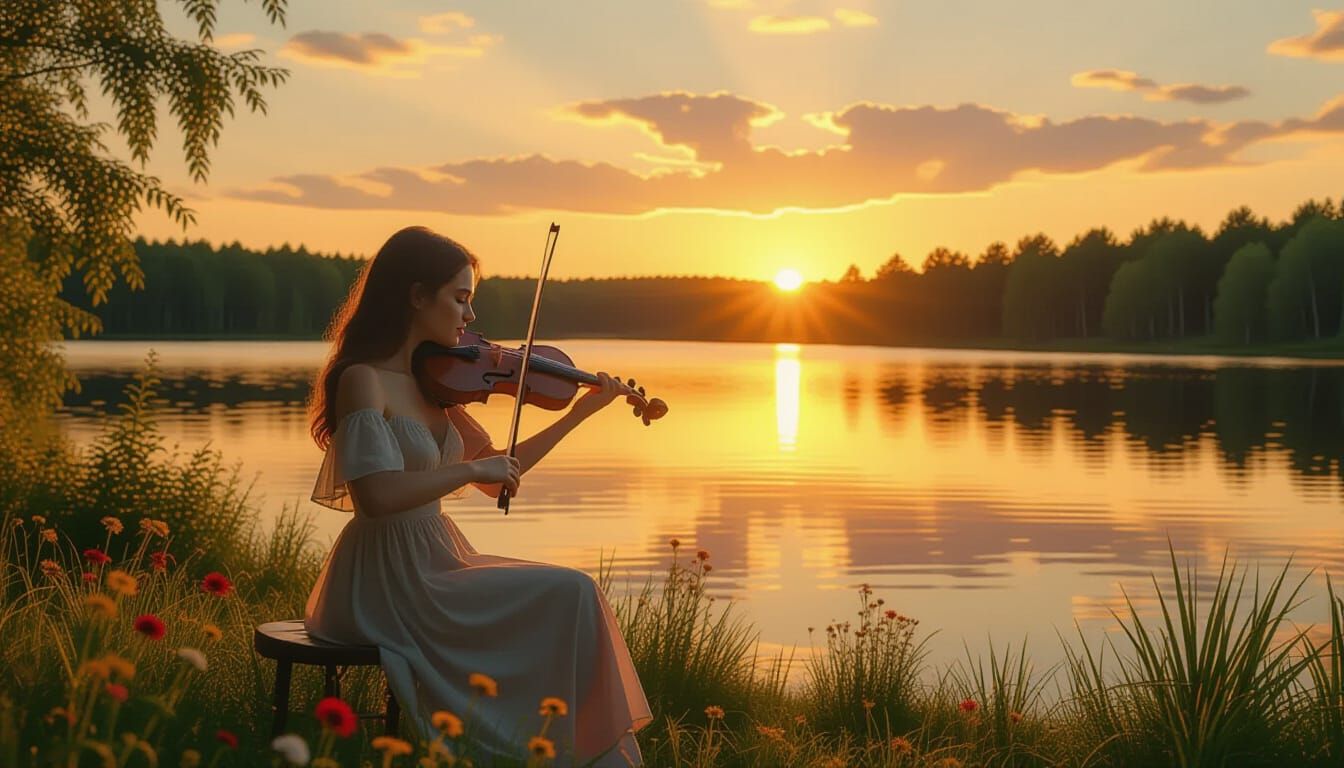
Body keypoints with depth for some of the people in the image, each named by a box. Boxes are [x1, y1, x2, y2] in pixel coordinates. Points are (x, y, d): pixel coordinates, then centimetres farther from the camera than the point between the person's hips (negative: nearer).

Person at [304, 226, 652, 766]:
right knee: (570, 597, -14)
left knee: (570, 600, 2)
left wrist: (578, 414, 16)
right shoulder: (362, 381, -14)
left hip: (434, 561, 9)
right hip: (389, 582, -9)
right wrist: (472, 468, -20)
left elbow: (496, 478, 17)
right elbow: (377, 495, -29)